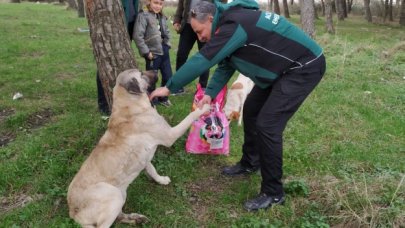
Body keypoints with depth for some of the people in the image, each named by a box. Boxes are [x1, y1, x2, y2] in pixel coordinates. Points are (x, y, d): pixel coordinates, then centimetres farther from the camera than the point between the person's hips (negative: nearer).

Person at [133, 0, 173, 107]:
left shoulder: (162, 17, 10)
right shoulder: (143, 16, -10)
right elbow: (137, 36, -16)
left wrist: (167, 45, 8)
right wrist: (146, 52, -16)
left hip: (164, 52, 7)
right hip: (153, 54, -6)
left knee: (168, 77, 13)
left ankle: (163, 98, 33)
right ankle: (152, 101, 20)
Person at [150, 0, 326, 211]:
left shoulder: (233, 25, -25)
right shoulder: (231, 21, 8)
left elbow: (202, 61, -25)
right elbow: (225, 64, 12)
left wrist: (168, 87, -17)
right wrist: (210, 93, 0)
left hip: (305, 66, -10)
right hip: (285, 67, 10)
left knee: (267, 124, -15)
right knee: (251, 109, 14)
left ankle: (273, 193, 1)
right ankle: (250, 163, 33)